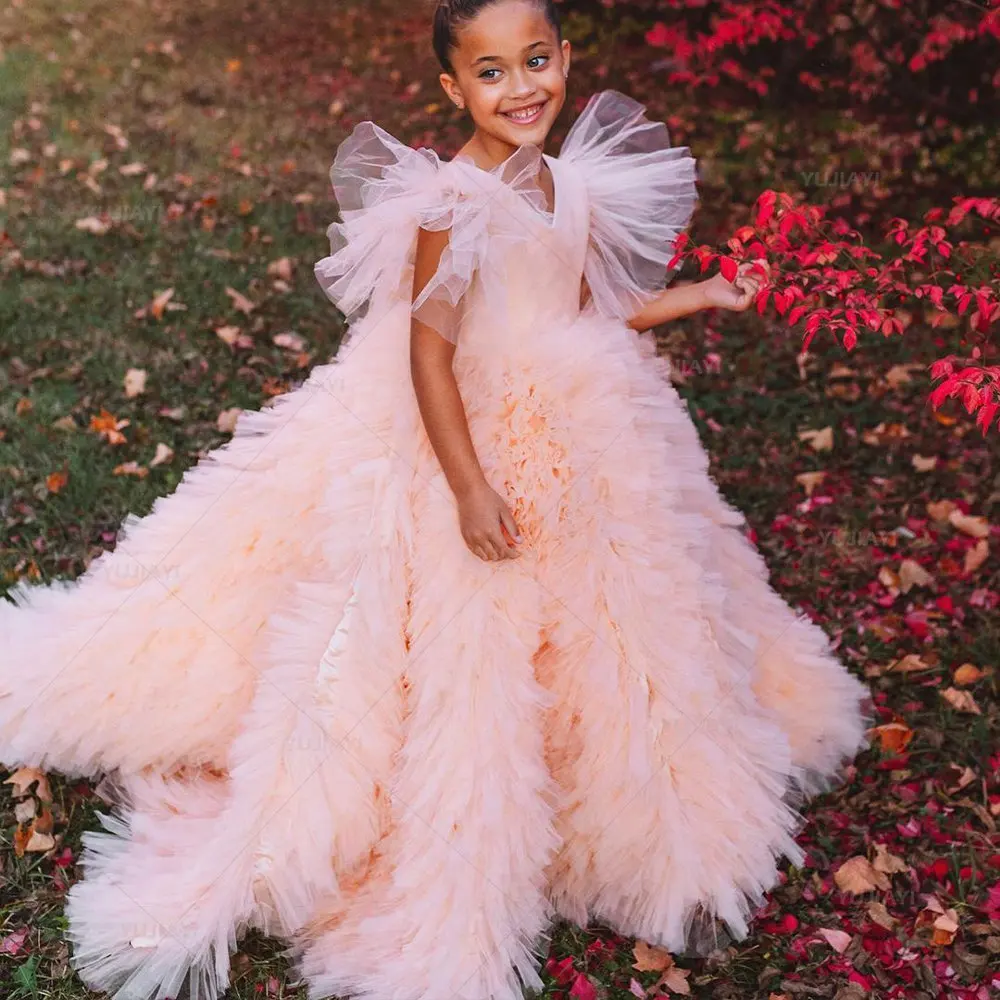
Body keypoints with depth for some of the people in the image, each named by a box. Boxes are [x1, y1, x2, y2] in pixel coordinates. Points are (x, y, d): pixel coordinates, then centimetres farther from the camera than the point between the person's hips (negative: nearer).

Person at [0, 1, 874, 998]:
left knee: (569, 639, 18)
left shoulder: (570, 185, 3)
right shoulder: (452, 201, -19)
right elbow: (428, 353, -19)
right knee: (460, 650, 0)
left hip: (570, 442, 7)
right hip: (465, 440, -7)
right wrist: (470, 485, -23)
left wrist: (700, 295, 16)